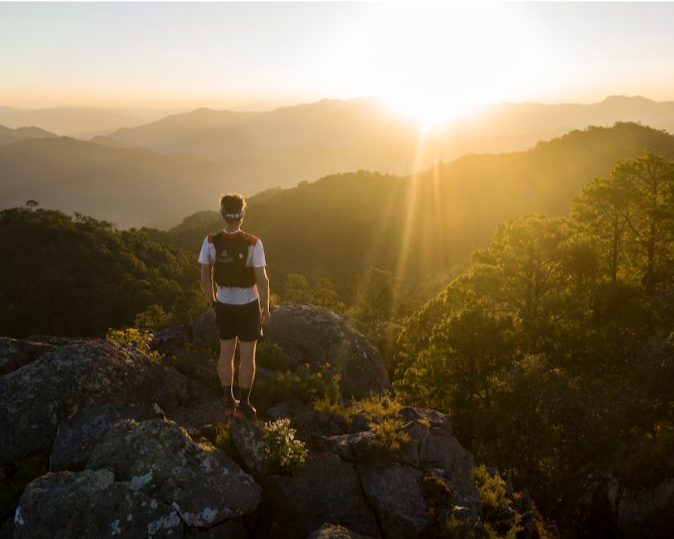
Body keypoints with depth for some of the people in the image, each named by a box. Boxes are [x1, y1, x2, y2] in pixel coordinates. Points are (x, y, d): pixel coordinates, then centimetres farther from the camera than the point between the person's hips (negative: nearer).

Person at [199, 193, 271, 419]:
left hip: (224, 304, 3)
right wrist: (266, 308, -3)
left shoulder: (210, 242, -12)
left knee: (226, 353, 16)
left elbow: (205, 277, -4)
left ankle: (229, 402, 24)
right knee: (247, 355, 9)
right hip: (248, 304, -3)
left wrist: (212, 302, 10)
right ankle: (243, 405, 15)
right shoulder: (253, 244, -21)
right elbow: (262, 280, -17)